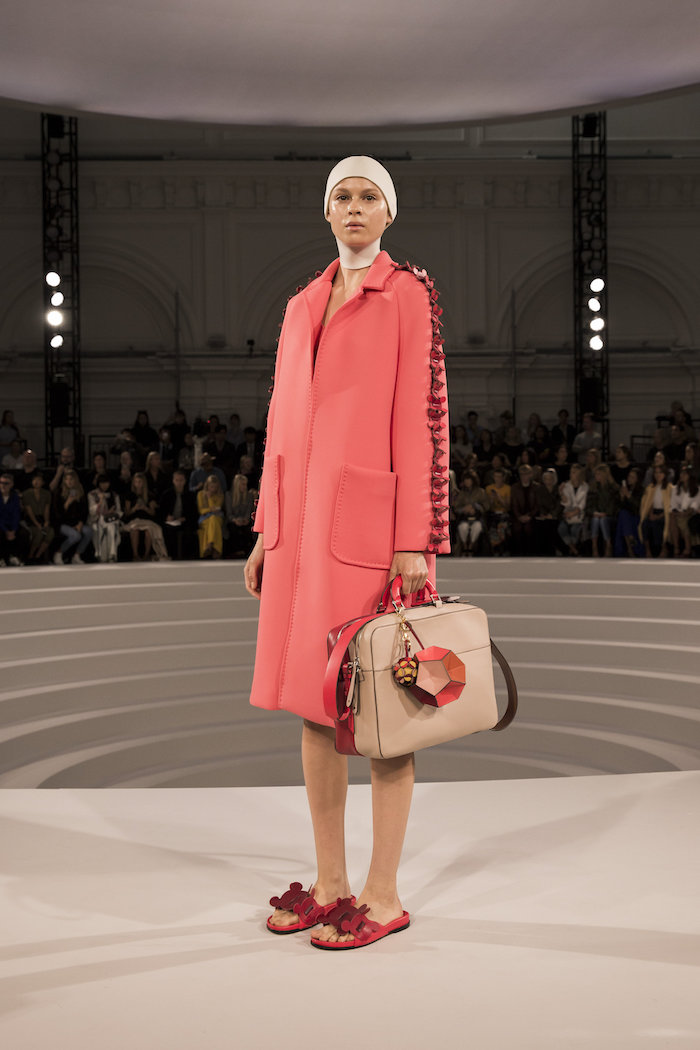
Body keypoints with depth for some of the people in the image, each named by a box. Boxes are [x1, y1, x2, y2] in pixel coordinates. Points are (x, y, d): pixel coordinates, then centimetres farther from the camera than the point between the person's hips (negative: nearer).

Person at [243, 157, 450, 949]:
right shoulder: (303, 307, 17)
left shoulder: (408, 294, -2)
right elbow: (283, 424, 16)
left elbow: (421, 417, -9)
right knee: (313, 702, 9)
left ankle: (383, 895, 9)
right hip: (306, 518, 7)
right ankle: (330, 880, 21)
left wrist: (415, 541, -15)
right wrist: (268, 530, 13)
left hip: (370, 515, -7)